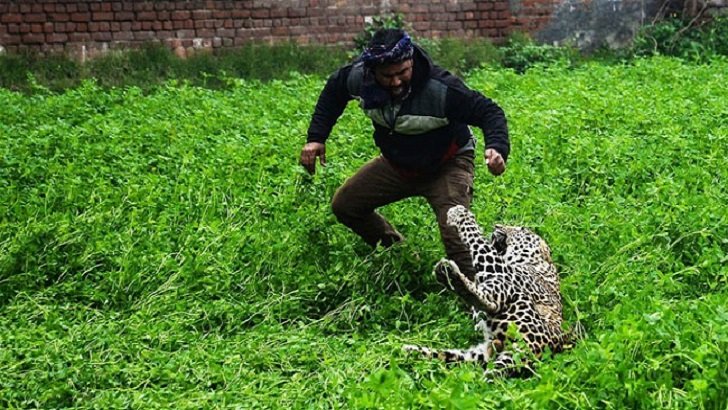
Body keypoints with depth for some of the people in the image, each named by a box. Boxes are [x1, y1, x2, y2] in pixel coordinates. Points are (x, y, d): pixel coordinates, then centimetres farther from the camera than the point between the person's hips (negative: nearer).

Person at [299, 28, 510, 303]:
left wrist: (497, 147, -48)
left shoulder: (441, 89, -36)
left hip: (446, 166, -6)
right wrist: (316, 138, -2)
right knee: (344, 206, 9)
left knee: (456, 236, -26)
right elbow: (334, 90, 3)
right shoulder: (358, 77, -21)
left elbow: (488, 111, -28)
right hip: (397, 164, 6)